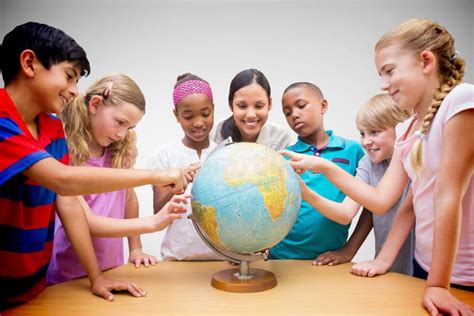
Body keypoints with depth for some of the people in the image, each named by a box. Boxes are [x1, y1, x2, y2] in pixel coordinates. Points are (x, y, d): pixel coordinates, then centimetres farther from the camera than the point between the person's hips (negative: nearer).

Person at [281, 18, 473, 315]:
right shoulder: (407, 130, 5)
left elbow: (448, 197, -21)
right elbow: (381, 200, 0)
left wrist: (438, 285, -18)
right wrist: (324, 167, -8)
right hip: (426, 267, 7)